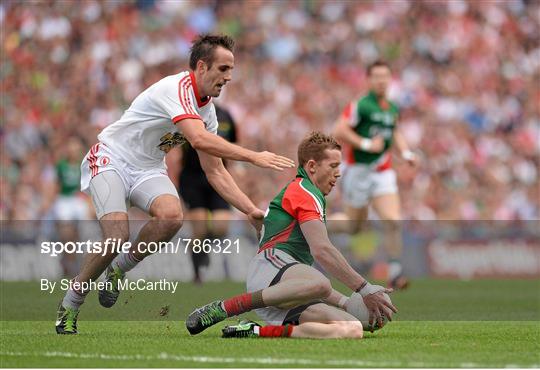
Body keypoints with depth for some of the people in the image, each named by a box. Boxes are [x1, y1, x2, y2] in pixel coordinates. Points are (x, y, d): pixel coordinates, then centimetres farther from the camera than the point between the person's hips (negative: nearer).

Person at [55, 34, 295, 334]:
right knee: (117, 236, -26)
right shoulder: (176, 88, -23)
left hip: (148, 169, 7)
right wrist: (254, 157, -37)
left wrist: (251, 210, -1)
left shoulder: (207, 109, 4)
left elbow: (215, 171, 8)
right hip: (111, 160, -7)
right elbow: (199, 139, -38)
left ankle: (118, 269, -1)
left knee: (172, 216, -26)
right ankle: (69, 305, -5)